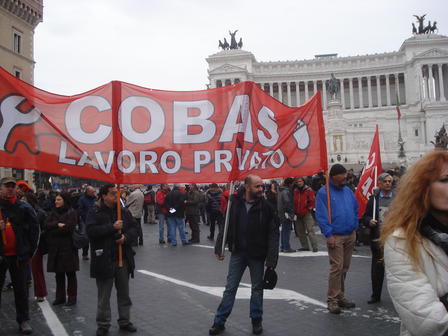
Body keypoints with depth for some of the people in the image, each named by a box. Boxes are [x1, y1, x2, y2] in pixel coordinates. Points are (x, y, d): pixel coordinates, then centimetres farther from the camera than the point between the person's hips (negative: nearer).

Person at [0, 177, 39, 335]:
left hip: (19, 255, 0)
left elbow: (34, 230, 3)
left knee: (21, 288, 8)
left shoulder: (24, 208, 1)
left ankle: (23, 320, 19)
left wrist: (29, 252, 0)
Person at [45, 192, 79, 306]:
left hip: (68, 247, -5)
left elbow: (69, 228, -16)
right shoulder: (53, 212, 13)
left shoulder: (71, 213, -6)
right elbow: (46, 224, 0)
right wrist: (58, 225, -16)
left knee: (70, 273, 1)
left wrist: (52, 230, -7)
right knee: (58, 273, 10)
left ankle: (72, 297, 10)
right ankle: (60, 297, 20)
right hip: (55, 248, 5)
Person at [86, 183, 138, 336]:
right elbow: (91, 231, -18)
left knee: (124, 293, 15)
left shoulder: (124, 211, 7)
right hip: (104, 260, -4)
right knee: (104, 295, 9)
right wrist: (112, 227, -20)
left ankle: (124, 321, 29)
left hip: (123, 259, 4)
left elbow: (135, 228, 8)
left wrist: (126, 237, -12)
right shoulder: (95, 212, -5)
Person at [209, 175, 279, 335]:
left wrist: (272, 259, -15)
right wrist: (219, 247, -4)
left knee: (257, 288, 13)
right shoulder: (234, 203, -6)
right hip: (238, 252, 1)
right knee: (230, 288, 9)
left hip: (257, 254, -1)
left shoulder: (265, 206, -10)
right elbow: (225, 226, 2)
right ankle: (219, 322, 20)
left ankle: (256, 320, 32)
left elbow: (273, 234, -10)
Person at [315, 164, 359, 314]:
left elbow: (355, 210, 19)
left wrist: (355, 228, 10)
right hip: (335, 237, -6)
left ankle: (340, 296, 24)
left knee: (344, 268, 13)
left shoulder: (348, 191, 11)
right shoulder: (323, 192, -8)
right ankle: (332, 300, 2)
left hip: (350, 235, 6)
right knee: (337, 267, -8)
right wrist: (328, 235, -16)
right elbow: (321, 215, -12)